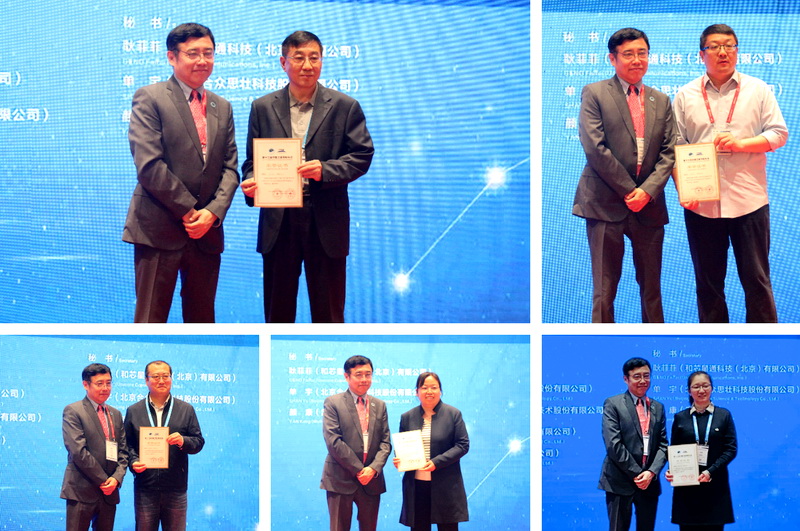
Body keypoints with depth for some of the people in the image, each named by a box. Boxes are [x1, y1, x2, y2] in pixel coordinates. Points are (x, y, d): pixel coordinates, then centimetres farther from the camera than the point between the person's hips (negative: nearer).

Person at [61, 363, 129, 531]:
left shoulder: (115, 414, 17)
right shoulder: (73, 411, -4)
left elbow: (123, 451, 13)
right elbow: (78, 451, -12)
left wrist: (116, 478, -6)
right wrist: (103, 480, -12)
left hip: (109, 492, 6)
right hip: (82, 492, -6)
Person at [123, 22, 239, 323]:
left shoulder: (222, 108, 16)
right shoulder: (149, 99, -2)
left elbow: (229, 168, 11)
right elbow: (149, 166, -11)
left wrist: (213, 212, -7)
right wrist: (190, 211, -11)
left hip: (206, 230, 6)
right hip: (159, 229, -6)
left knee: (201, 320, 9)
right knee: (150, 321, -4)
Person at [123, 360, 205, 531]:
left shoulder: (186, 410, 8)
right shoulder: (133, 411, 9)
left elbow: (199, 442, 5)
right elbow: (127, 444, 7)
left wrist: (183, 441, -16)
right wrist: (133, 462, -12)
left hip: (176, 490, 0)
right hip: (145, 489, 0)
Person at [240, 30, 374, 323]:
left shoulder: (345, 107, 5)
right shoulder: (263, 108, 10)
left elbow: (362, 155, 0)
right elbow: (252, 160, 10)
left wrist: (325, 170, -17)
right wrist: (251, 183, -12)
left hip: (326, 223, -1)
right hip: (278, 222, 2)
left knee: (328, 313, 4)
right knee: (277, 311, 7)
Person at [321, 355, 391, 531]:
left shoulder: (380, 406, 13)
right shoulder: (333, 403, -1)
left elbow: (385, 442, 8)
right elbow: (333, 441, -10)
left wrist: (373, 468, -9)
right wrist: (358, 470, -12)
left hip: (372, 480, 4)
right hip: (341, 480, -4)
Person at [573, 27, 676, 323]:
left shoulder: (661, 101, 15)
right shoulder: (594, 94, 1)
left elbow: (668, 152, 8)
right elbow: (594, 148, -8)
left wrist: (647, 191, -9)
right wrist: (629, 190, -9)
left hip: (649, 206, 4)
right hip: (606, 205, -4)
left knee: (651, 288, 9)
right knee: (604, 290, -2)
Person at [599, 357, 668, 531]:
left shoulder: (658, 408, 14)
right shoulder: (613, 404, -2)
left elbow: (663, 445, 9)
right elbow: (613, 444, -10)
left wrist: (652, 472, -8)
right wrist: (636, 473, -12)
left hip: (649, 482, 5)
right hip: (620, 482, -5)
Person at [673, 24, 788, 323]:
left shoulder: (757, 90, 5)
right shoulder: (686, 95, 8)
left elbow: (779, 133, 2)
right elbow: (676, 147, 5)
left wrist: (741, 143, -13)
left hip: (748, 199, -1)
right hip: (700, 201, 1)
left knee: (757, 278, 1)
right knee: (708, 281, 8)